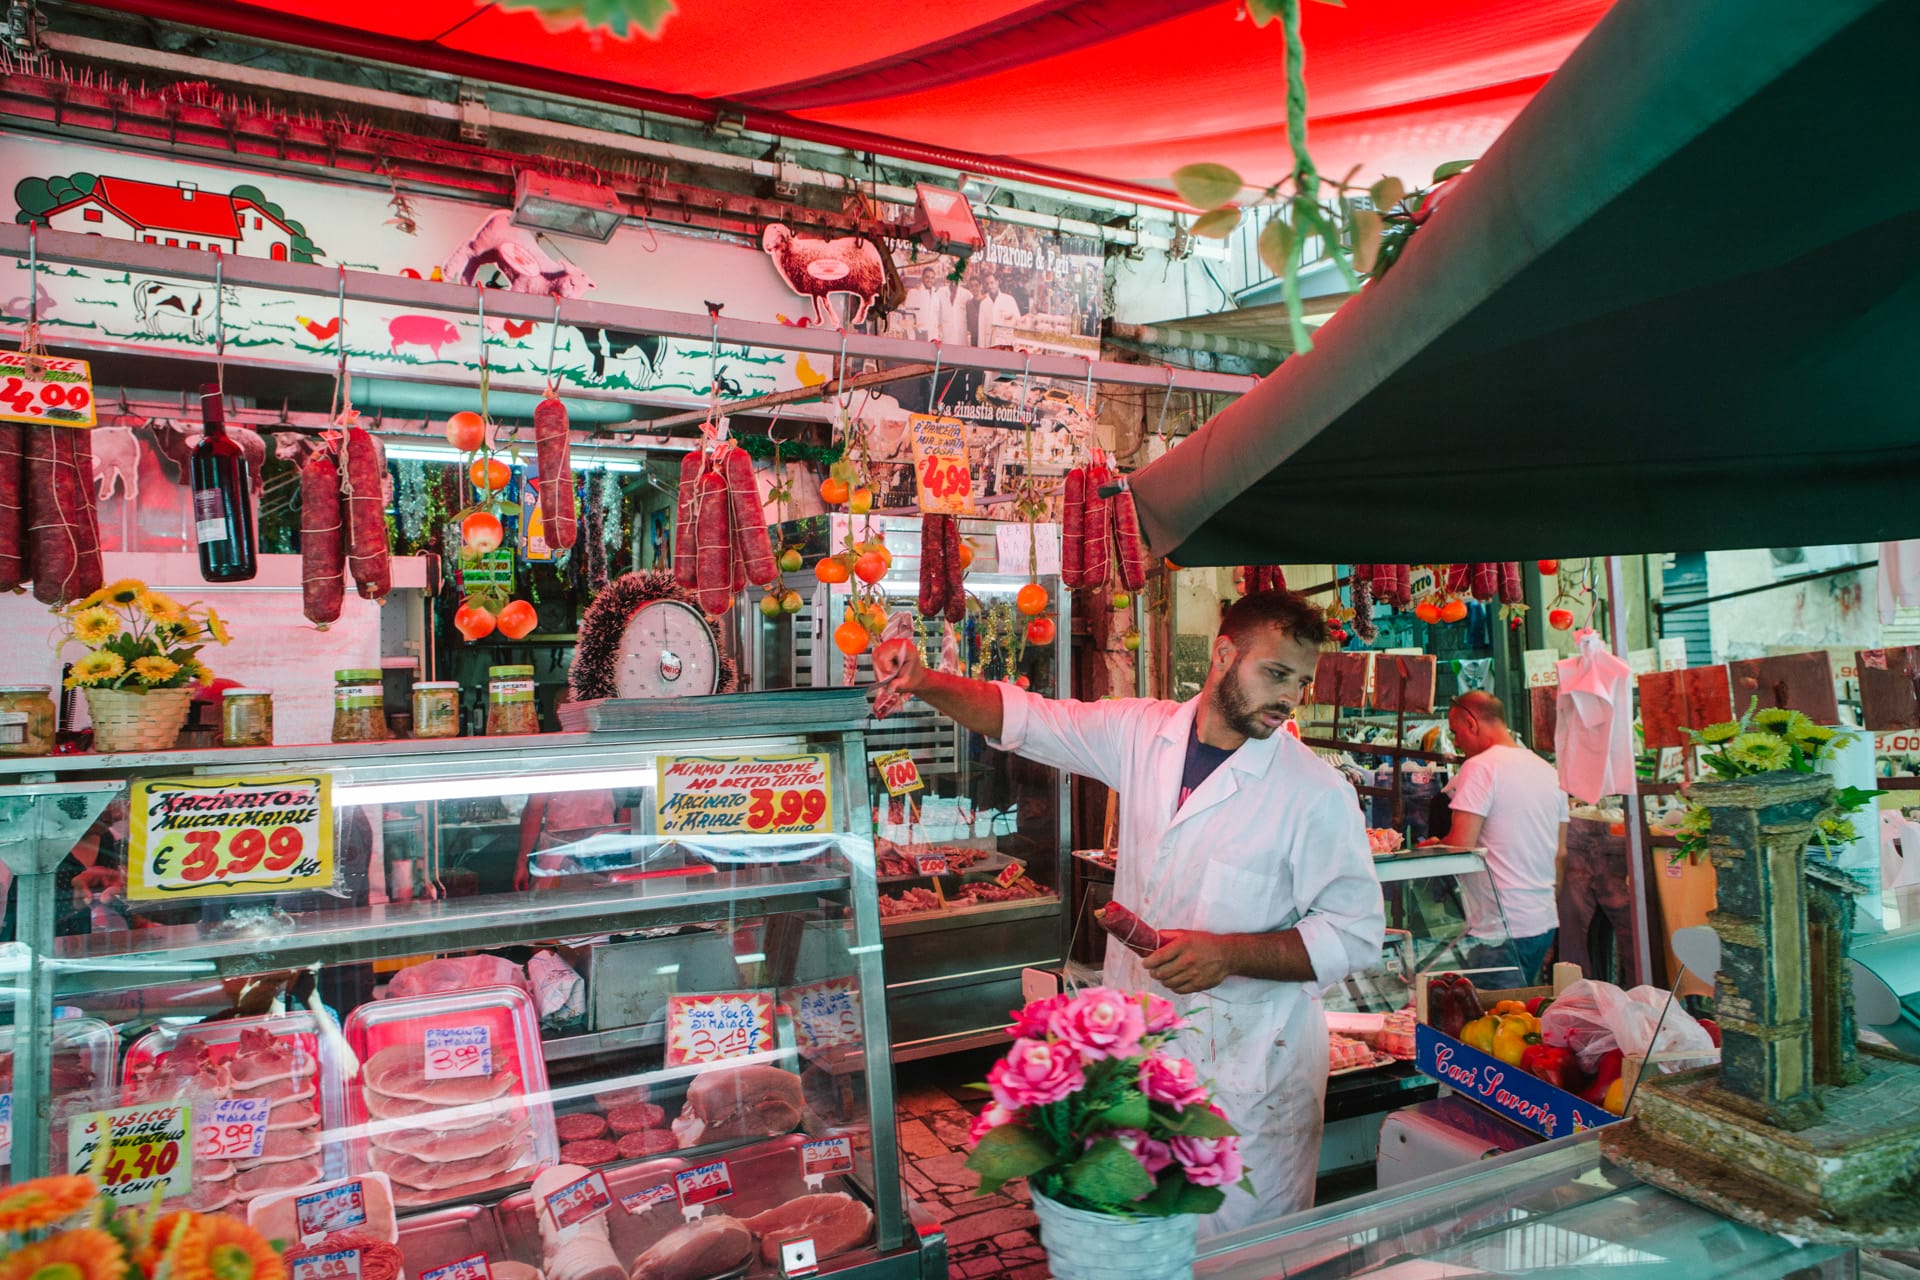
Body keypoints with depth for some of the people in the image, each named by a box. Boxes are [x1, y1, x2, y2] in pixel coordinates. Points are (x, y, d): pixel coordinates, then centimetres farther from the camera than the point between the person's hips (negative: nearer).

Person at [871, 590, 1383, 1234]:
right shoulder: (1141, 732, -3)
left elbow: (1354, 935, -10)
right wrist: (926, 682, -13)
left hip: (1246, 1067, -3)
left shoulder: (1316, 792, -13)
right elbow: (1024, 719, 3)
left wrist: (1230, 953, -23)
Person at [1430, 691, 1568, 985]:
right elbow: (1561, 854, 17)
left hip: (1501, 929, -8)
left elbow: (1460, 847, -19)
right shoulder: (1549, 771, 13)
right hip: (1545, 922, 8)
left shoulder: (1480, 767, -13)